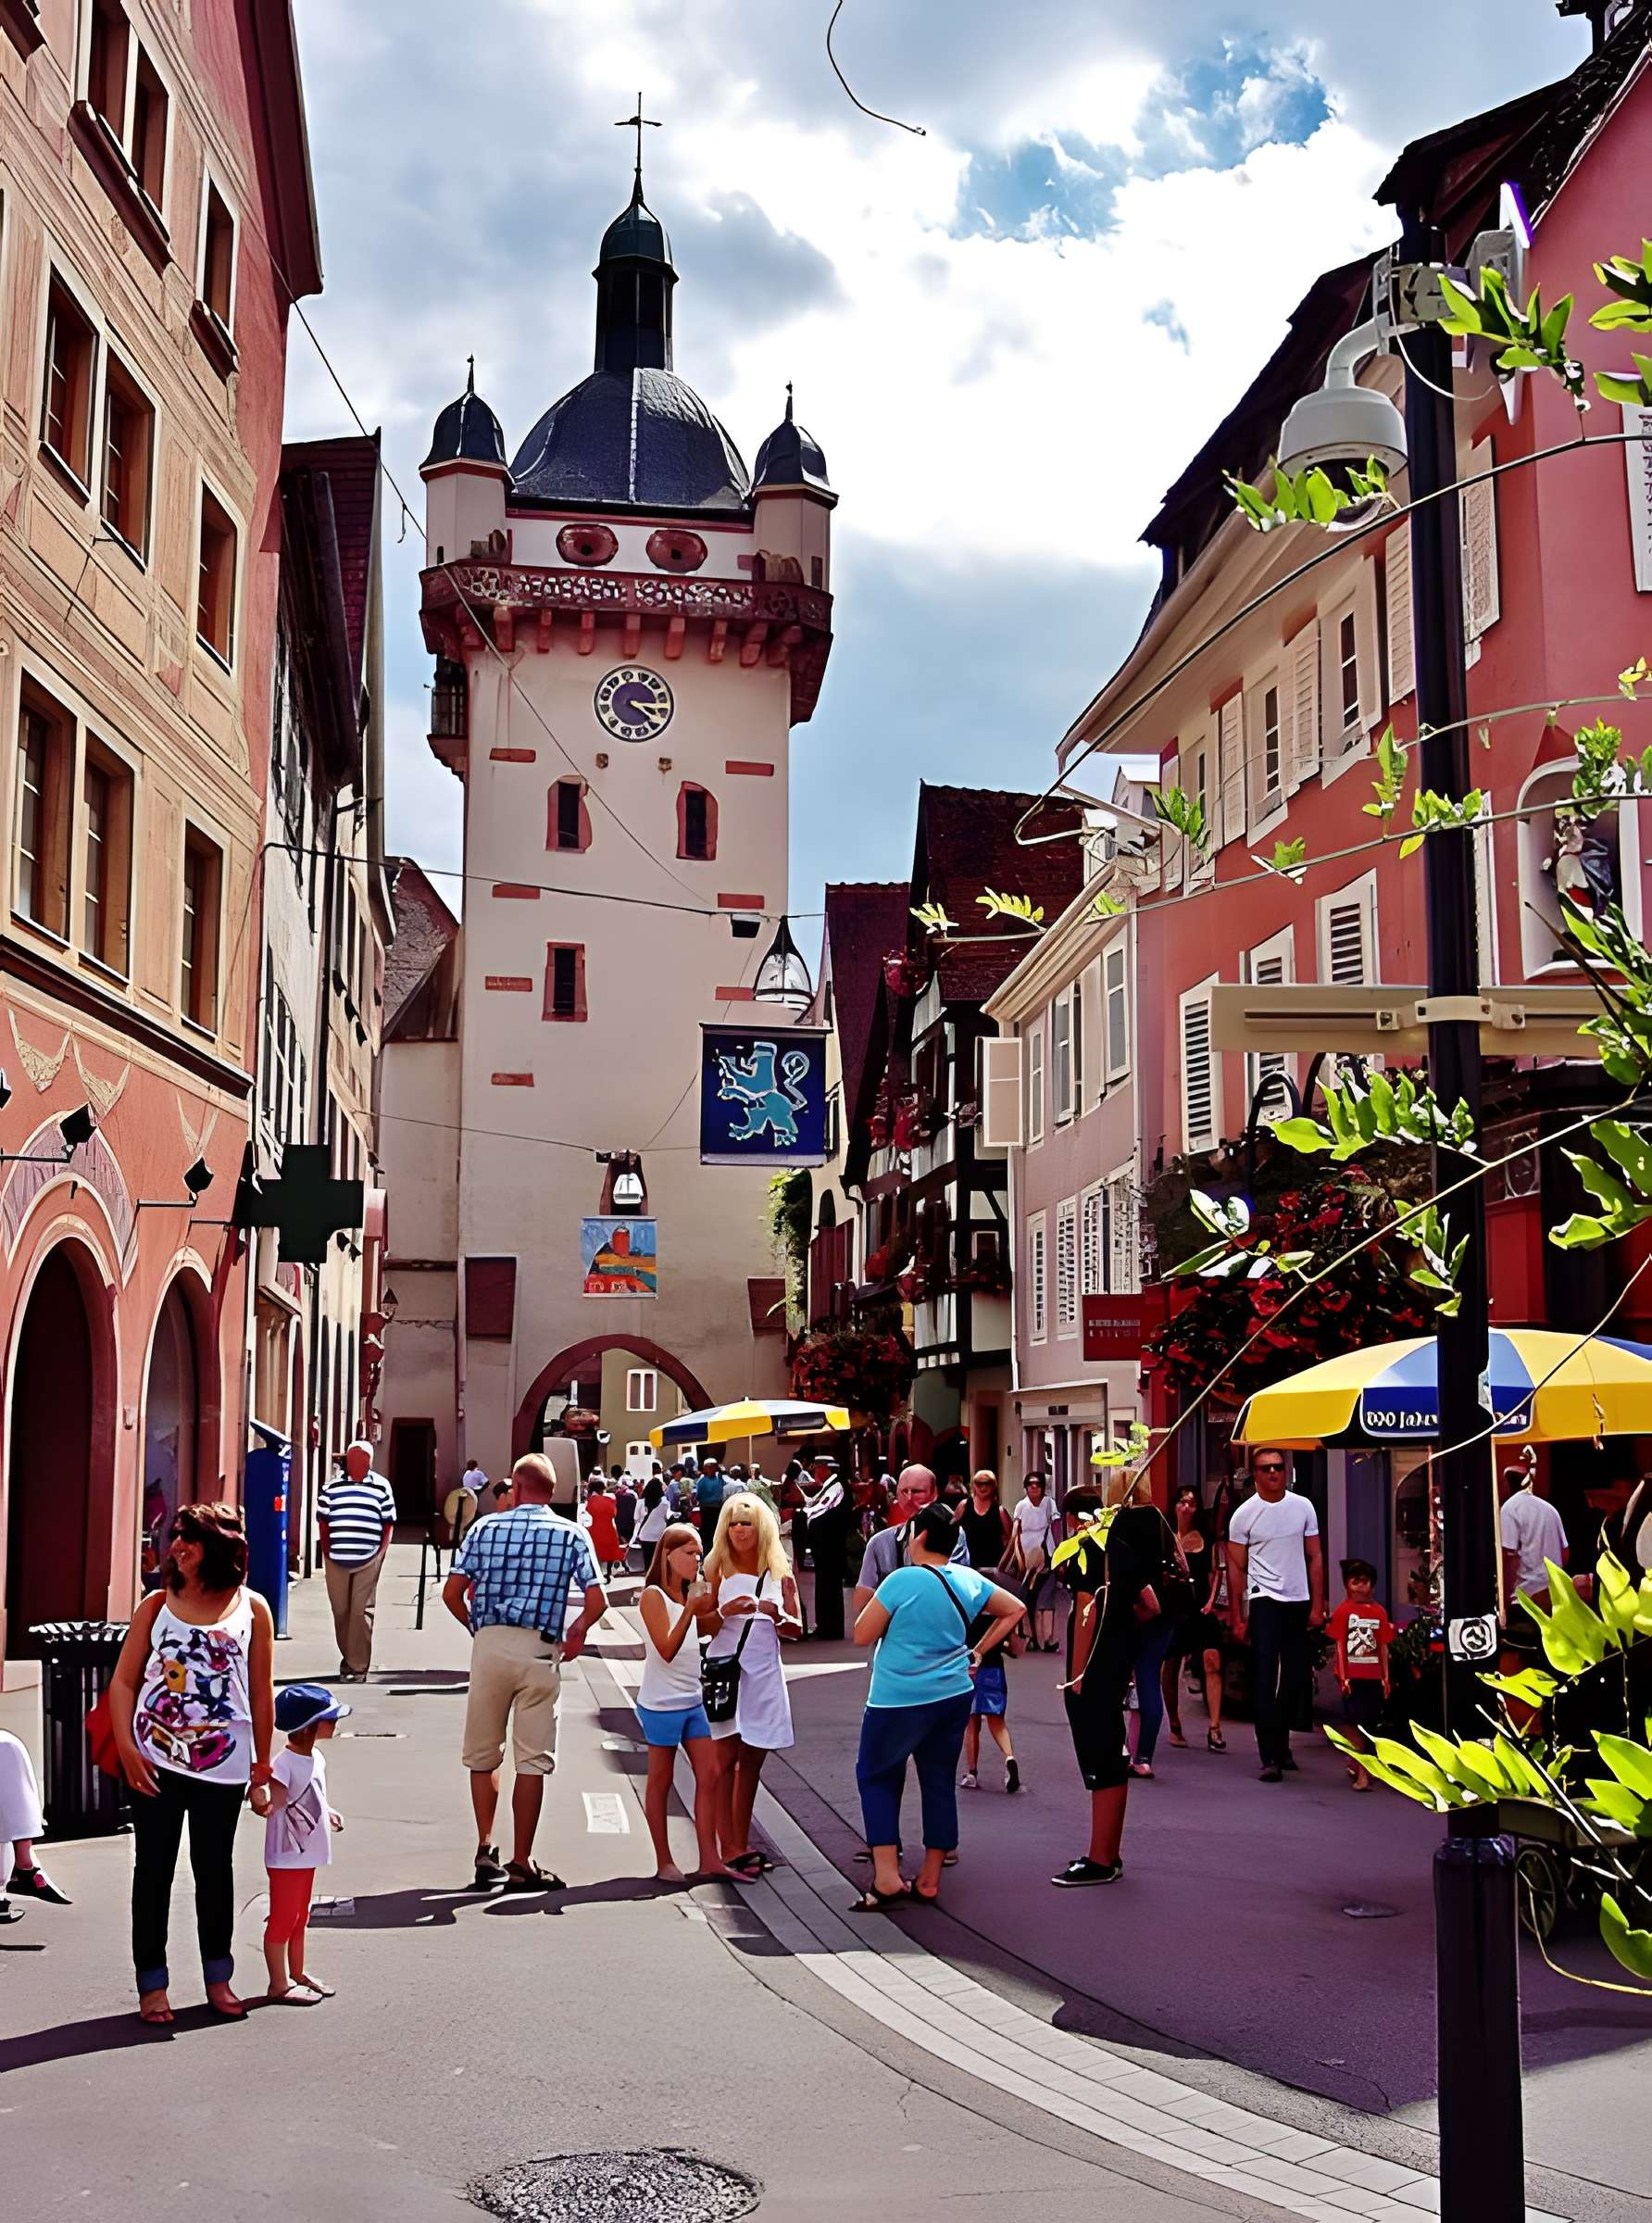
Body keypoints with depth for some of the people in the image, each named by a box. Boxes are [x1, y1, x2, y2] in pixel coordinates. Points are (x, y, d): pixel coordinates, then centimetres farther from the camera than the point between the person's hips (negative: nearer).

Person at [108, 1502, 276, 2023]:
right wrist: (127, 1749, -9)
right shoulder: (158, 1605, 1)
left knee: (215, 1871, 11)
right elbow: (124, 1682, 1)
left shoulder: (252, 1609, 1)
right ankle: (152, 1985, 17)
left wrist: (262, 1762, 6)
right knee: (153, 1869, 6)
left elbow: (261, 1692, 5)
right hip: (156, 1761, 0)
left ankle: (218, 1980, 25)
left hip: (222, 1765, 0)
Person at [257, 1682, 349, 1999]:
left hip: (307, 1854, 9)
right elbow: (274, 1803, -33)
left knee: (300, 1917, 21)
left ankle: (297, 1973, 35)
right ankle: (278, 1984, 12)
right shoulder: (284, 1763, -24)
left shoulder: (316, 1759, 5)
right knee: (283, 1918, 2)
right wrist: (261, 1803, -50)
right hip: (286, 1856, -9)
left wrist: (328, 1812, 26)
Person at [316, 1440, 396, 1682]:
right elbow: (322, 1521, 10)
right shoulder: (333, 1485, 7)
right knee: (340, 1611, 8)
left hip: (369, 1560, -2)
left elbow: (388, 1523, 6)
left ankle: (359, 1666, -2)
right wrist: (327, 1552, 2)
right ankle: (348, 1658, 24)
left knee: (361, 1611, -5)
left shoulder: (381, 1486, 4)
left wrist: (381, 1554, -2)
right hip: (337, 1559, 2)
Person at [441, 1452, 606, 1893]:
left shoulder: (486, 1528, 6)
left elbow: (452, 1593, 2)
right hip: (539, 1650, -1)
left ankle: (485, 1851, 11)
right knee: (532, 1760, 4)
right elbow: (597, 1601, -4)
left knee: (483, 1755, 14)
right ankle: (521, 1863, 7)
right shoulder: (571, 1534, 3)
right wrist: (576, 1632, 15)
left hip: (489, 1644, 1)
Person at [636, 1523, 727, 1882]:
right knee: (661, 1781, 4)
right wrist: (690, 1610, -27)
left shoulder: (690, 1594, 13)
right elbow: (667, 1650, -18)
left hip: (691, 1700, 8)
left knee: (708, 1775, 2)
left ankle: (709, 1860, 3)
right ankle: (664, 1863, 11)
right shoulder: (653, 1596, -11)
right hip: (662, 1702, -8)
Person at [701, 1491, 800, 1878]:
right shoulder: (717, 1568, 0)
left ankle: (742, 1845, 16)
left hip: (764, 1672, 3)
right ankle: (728, 1850, -7)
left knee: (752, 1760, 8)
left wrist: (777, 1616, -16)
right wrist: (724, 1611, -23)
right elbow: (703, 1624, -4)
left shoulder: (779, 1571, 7)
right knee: (726, 1758, -6)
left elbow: (796, 1627, 5)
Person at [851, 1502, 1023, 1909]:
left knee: (875, 1775, 9)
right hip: (953, 1696, 6)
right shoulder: (969, 1579, 3)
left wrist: (878, 1600, 4)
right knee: (940, 1781, 13)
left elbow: (862, 1635, -11)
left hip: (899, 1699, -6)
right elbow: (1014, 1609, 16)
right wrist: (978, 1652, 15)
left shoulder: (902, 1580, -16)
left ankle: (887, 1876, -1)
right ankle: (930, 1879, 19)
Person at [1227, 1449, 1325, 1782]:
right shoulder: (1244, 1514, -3)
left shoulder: (1303, 1507, 4)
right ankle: (1270, 1758, -7)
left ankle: (1281, 1742, 29)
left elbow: (1315, 1558, 7)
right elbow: (1236, 1568, 0)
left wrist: (1317, 1605, 2)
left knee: (1296, 1678, 10)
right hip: (1264, 1601, -3)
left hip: (1299, 1602, 3)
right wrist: (1238, 1617, -3)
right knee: (1264, 1680, -7)